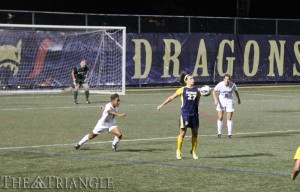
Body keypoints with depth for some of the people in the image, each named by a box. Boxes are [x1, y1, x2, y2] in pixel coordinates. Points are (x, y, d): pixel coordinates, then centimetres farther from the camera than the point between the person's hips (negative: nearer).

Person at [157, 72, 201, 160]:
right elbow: (171, 97, 7)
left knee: (195, 134, 6)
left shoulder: (197, 90, 7)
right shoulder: (182, 90, 0)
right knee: (182, 133, -1)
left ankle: (193, 151, 20)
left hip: (194, 114, 3)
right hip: (185, 114, -3)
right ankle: (179, 151, 14)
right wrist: (162, 105, 7)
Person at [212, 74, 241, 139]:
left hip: (229, 102, 0)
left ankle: (230, 134, 5)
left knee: (229, 118, -3)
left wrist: (238, 98, 17)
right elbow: (214, 91, -5)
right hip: (221, 101, 0)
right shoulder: (220, 85, -18)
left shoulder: (232, 85, -15)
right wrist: (215, 99, -17)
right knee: (220, 118, 0)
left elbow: (235, 91, 7)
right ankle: (219, 133, 13)